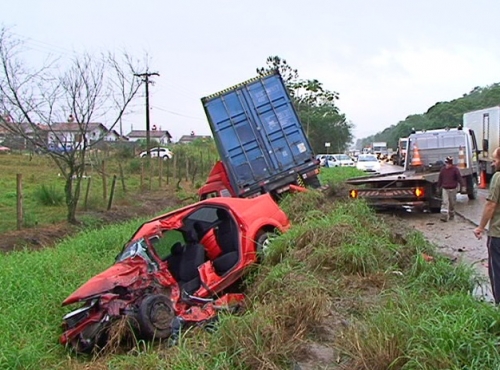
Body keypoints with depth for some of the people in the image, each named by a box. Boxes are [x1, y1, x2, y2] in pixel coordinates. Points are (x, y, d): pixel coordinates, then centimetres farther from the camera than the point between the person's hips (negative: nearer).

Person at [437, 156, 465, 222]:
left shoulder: (455, 169, -7)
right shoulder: (443, 170, 3)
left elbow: (459, 178, -10)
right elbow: (440, 179, 13)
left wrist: (462, 185, -17)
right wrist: (439, 187, 19)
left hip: (453, 189, -1)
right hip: (445, 189, 1)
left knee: (452, 203, 10)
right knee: (445, 202, -9)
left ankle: (451, 215, 26)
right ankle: (444, 216, -15)